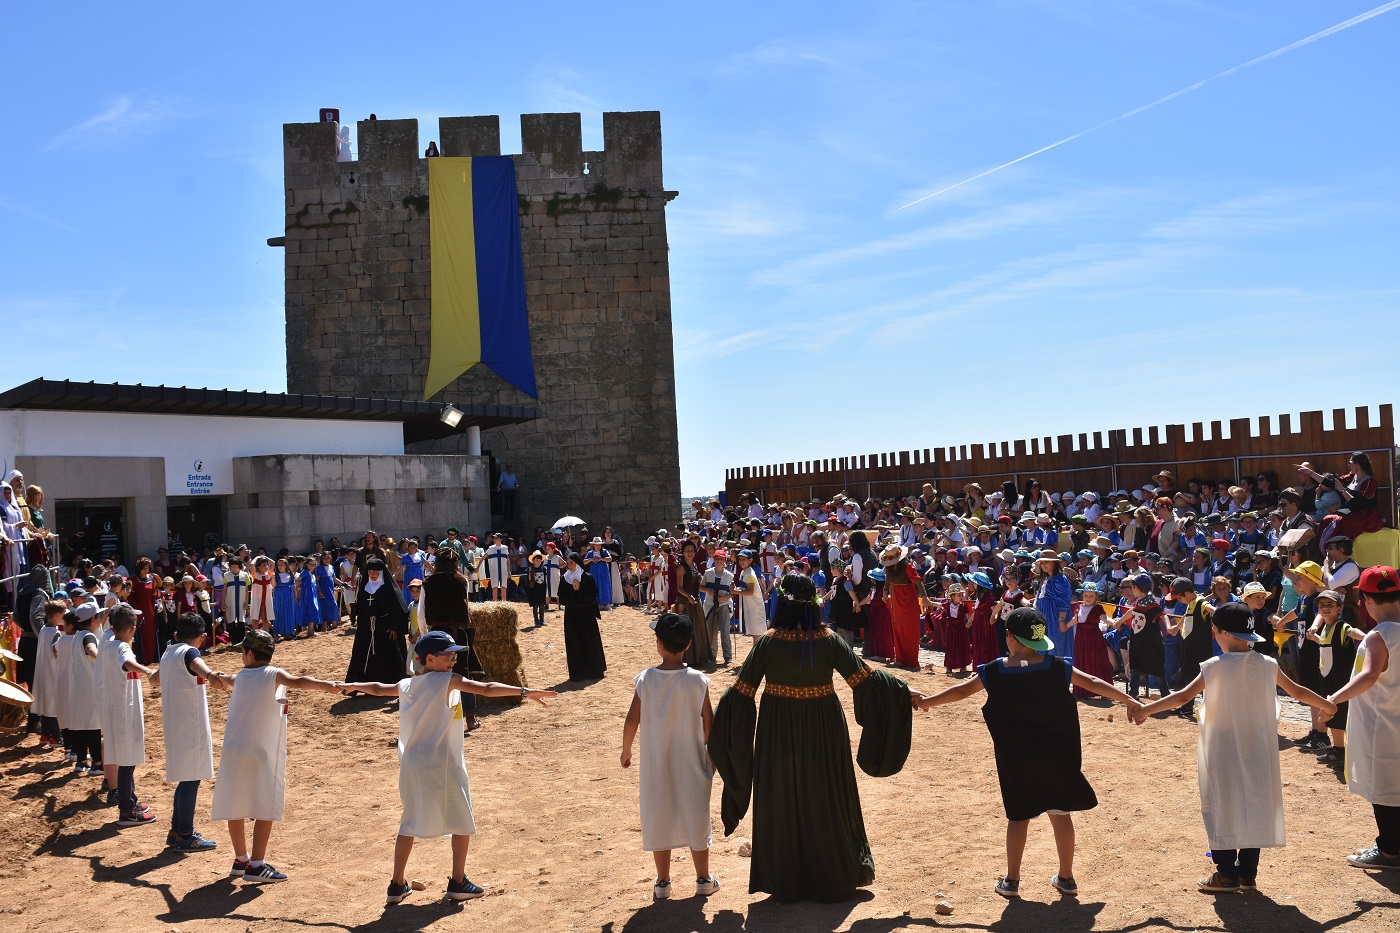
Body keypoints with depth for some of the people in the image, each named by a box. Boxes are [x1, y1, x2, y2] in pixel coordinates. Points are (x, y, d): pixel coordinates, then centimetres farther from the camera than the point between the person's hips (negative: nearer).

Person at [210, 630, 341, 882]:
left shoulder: (240, 677, 12)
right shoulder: (273, 675, -6)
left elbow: (227, 679, 38)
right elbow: (298, 682, -28)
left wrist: (219, 677, 60)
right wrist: (325, 685, -39)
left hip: (234, 750, 6)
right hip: (263, 752, -6)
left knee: (236, 807, 13)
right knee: (265, 809, 0)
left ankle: (241, 860, 25)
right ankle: (256, 865, -2)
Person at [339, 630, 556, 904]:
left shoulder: (406, 685, 8)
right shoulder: (448, 681, -12)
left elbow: (378, 688, 25)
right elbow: (486, 689, -20)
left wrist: (352, 686, 45)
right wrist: (525, 692, -20)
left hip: (411, 764, 7)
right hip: (442, 764, -6)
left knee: (409, 823, 17)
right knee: (462, 822, 9)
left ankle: (397, 884, 20)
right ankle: (458, 883, 13)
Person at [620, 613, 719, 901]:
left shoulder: (645, 679, -13)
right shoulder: (698, 680, -14)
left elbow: (632, 720, -8)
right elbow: (708, 723, -8)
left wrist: (626, 750, 8)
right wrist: (713, 754, 7)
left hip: (656, 764, 1)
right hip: (691, 763, 0)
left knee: (658, 817, 14)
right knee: (695, 816, 13)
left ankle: (662, 882, 23)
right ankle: (703, 879, 24)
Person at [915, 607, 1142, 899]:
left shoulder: (995, 672, -7)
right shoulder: (1057, 667, -4)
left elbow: (961, 691, 2)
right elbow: (1094, 684, 3)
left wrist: (926, 702, 17)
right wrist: (1131, 702, 14)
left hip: (1017, 758, -1)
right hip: (1056, 755, 1)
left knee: (1018, 816, 11)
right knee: (1060, 813, 14)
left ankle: (1011, 880, 16)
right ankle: (1066, 878, 24)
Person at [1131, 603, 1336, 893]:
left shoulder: (1216, 666, -14)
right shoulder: (1268, 664, -1)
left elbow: (1183, 697, -18)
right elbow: (1298, 692, 12)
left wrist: (1145, 710, -12)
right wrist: (1327, 705, 31)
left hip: (1224, 751, -4)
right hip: (1257, 750, 4)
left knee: (1222, 808, 5)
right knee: (1252, 806, 12)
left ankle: (1227, 874, 8)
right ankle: (1247, 873, 18)